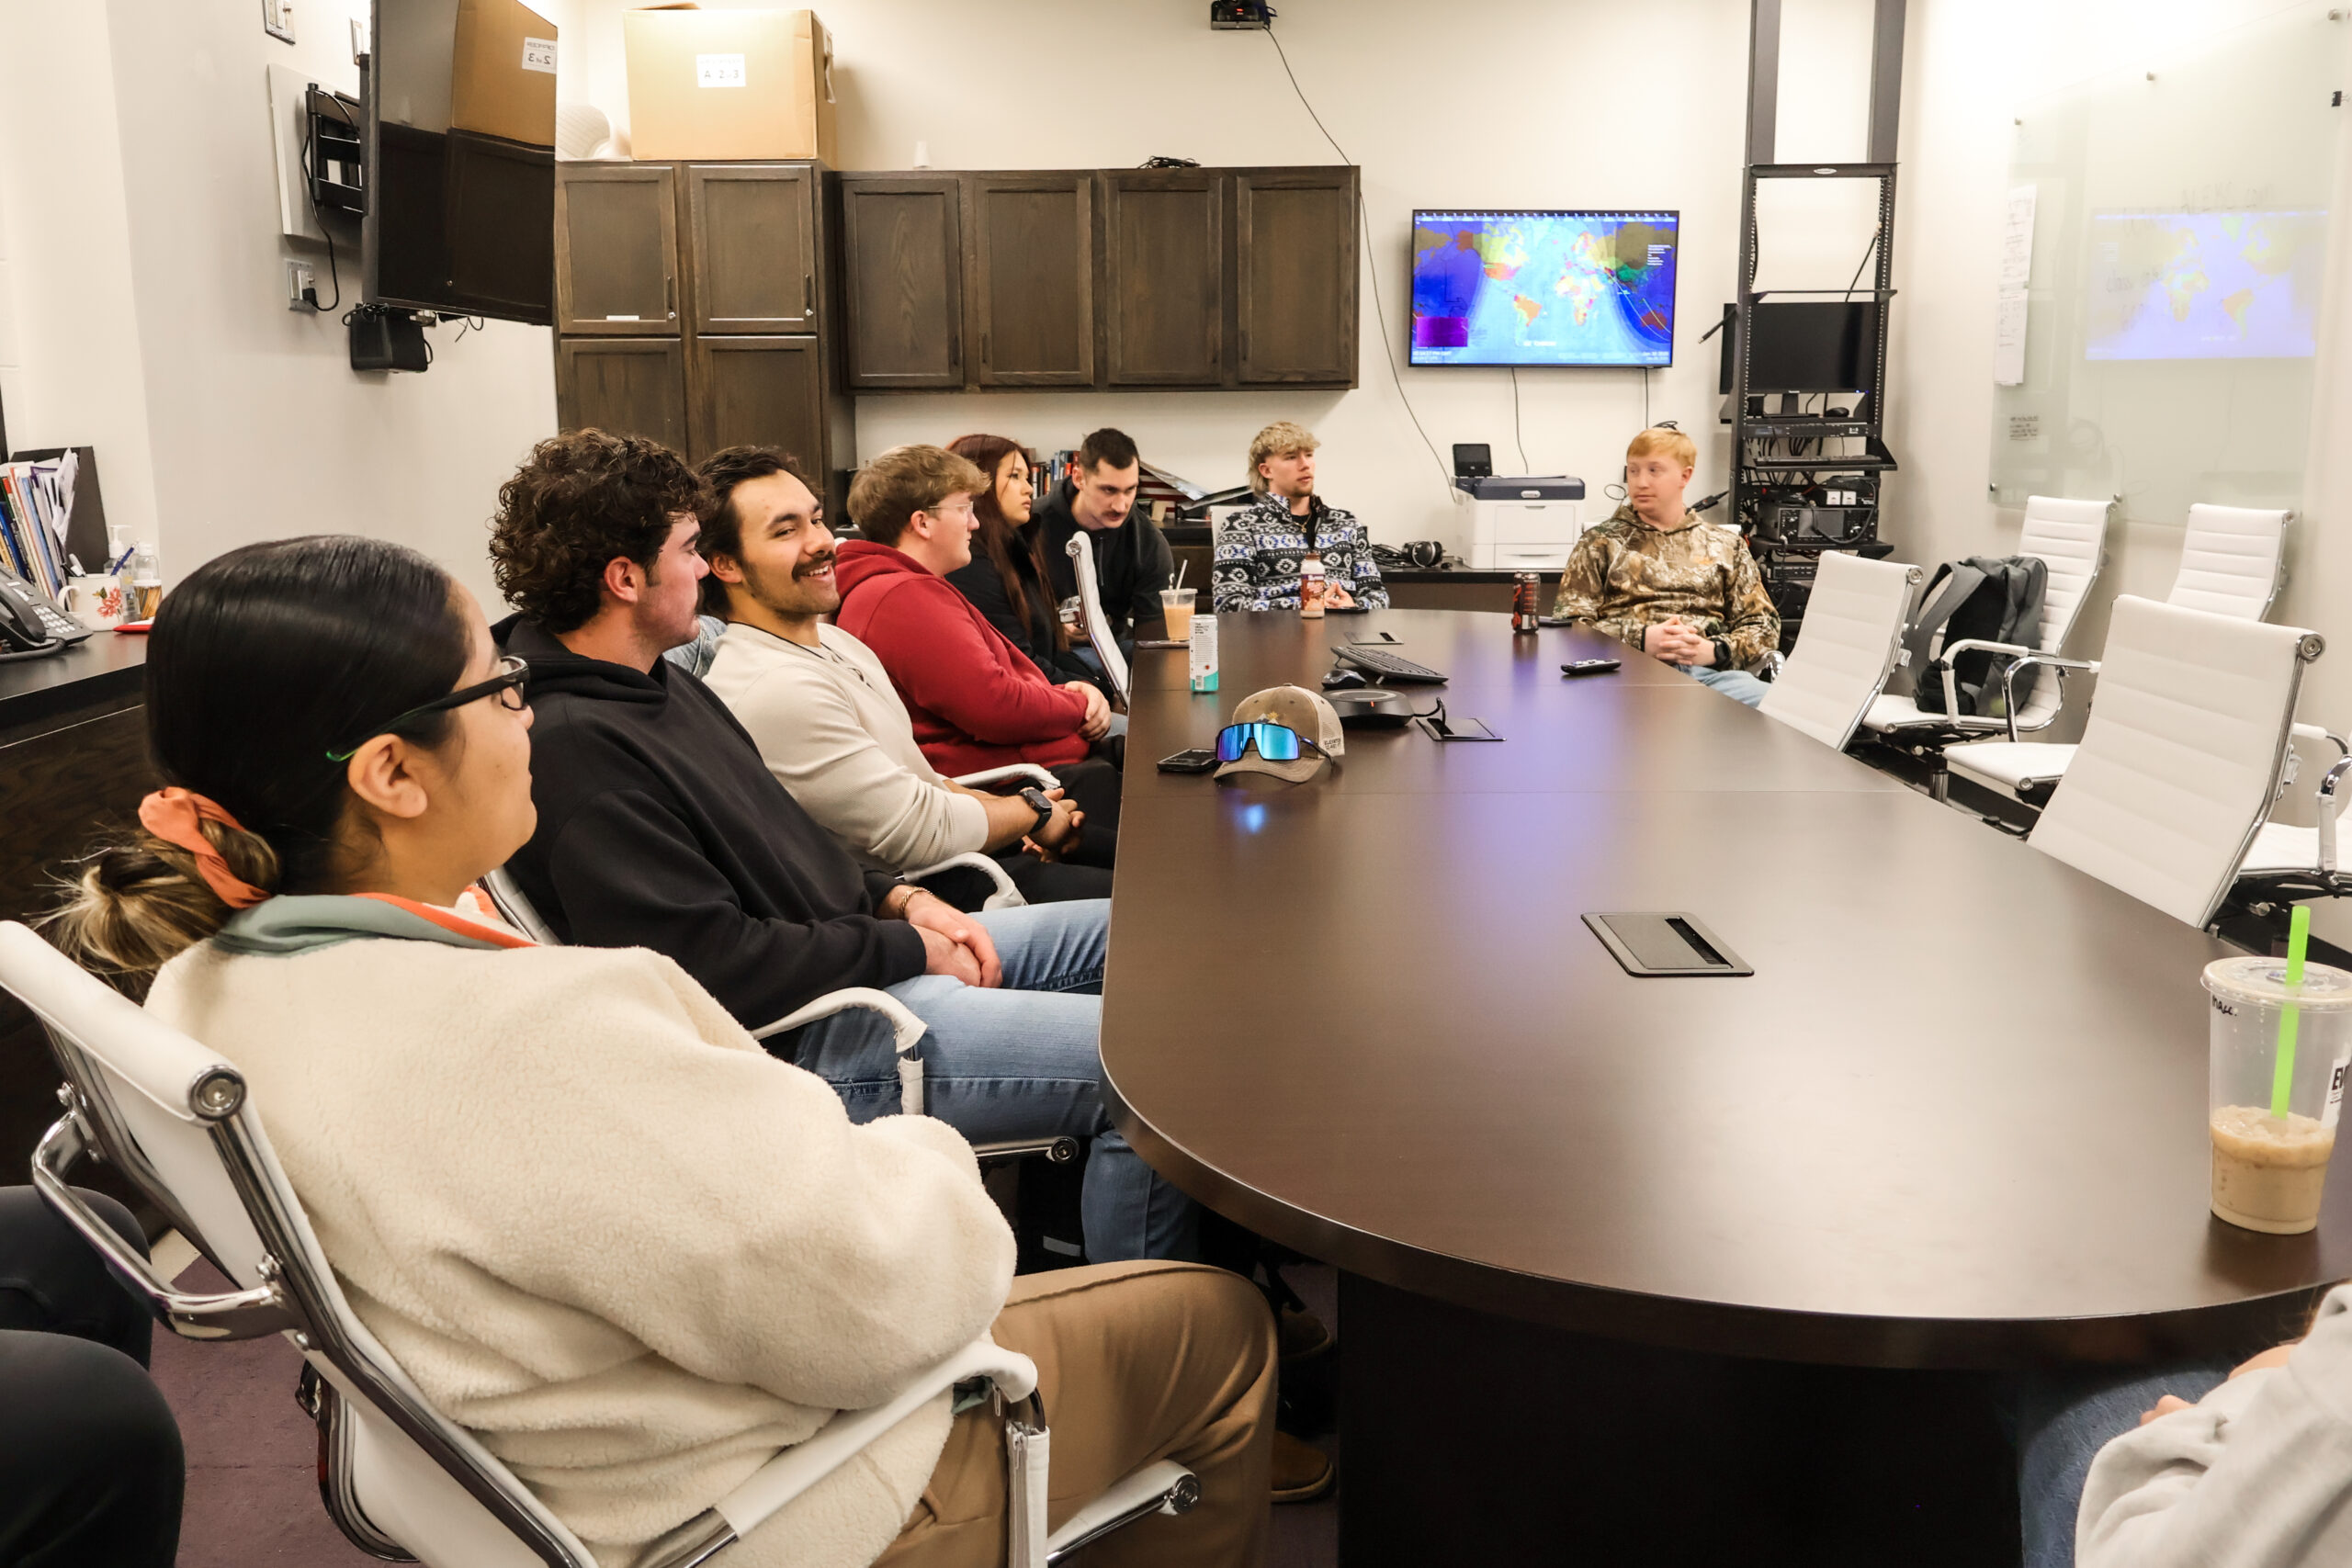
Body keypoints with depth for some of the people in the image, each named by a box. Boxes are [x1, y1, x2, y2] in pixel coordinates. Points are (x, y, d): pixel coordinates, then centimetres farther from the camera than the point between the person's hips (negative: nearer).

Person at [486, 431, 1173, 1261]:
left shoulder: (662, 684, 12)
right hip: (802, 1035, -11)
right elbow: (720, 965, -26)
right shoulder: (573, 747, -22)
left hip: (863, 945, 11)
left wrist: (897, 899, 4)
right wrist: (909, 950, -14)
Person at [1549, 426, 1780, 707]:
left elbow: (1763, 625, 18)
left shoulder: (1725, 545, 24)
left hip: (1712, 671, 2)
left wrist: (1716, 650, -5)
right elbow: (1567, 621, 8)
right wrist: (1641, 640, -8)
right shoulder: (1601, 542, 19)